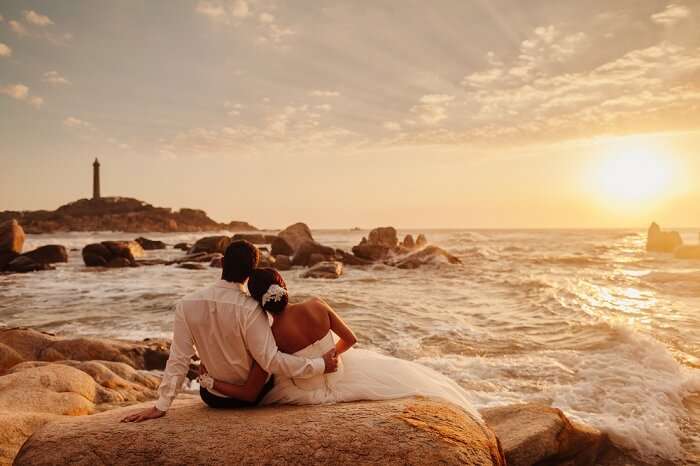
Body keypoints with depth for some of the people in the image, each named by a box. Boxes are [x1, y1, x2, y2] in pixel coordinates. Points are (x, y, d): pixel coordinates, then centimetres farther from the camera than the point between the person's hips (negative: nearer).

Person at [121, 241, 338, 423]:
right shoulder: (250, 310, -29)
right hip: (254, 395, -3)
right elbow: (271, 360, -28)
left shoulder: (186, 305, -18)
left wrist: (161, 406, -7)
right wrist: (320, 364, -20)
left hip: (213, 397, 3)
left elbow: (178, 360, -15)